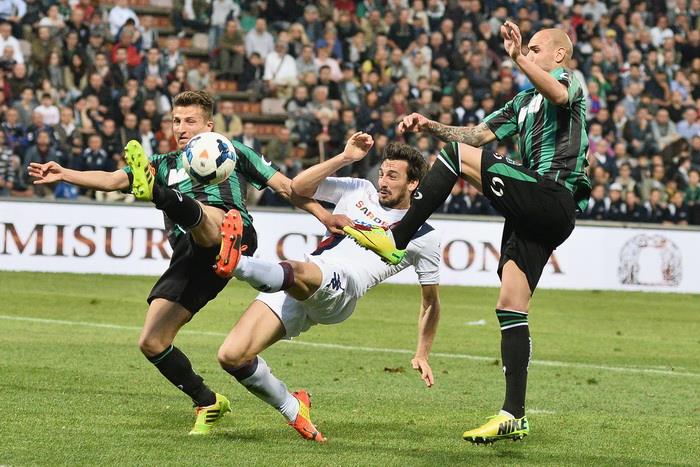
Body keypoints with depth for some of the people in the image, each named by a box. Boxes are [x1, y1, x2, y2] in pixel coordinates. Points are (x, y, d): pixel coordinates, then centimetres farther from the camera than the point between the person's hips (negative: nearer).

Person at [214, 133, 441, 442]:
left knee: (298, 272, -42)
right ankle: (293, 409, 10)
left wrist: (422, 355, 18)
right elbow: (298, 187, 17)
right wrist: (345, 158, 9)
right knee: (231, 356, -9)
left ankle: (237, 263, -70)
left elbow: (430, 302, 23)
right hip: (294, 289, 5)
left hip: (339, 290, -5)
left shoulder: (423, 236, 15)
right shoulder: (358, 190, 24)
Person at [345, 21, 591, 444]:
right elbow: (479, 134, 28)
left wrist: (520, 58, -34)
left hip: (552, 199, -9)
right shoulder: (525, 102, 31)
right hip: (533, 216, 9)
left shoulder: (569, 78, 4)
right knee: (511, 308, 1)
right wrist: (432, 126, 14)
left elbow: (560, 95, -22)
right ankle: (514, 417, -3)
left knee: (459, 155, -15)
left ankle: (396, 239, -14)